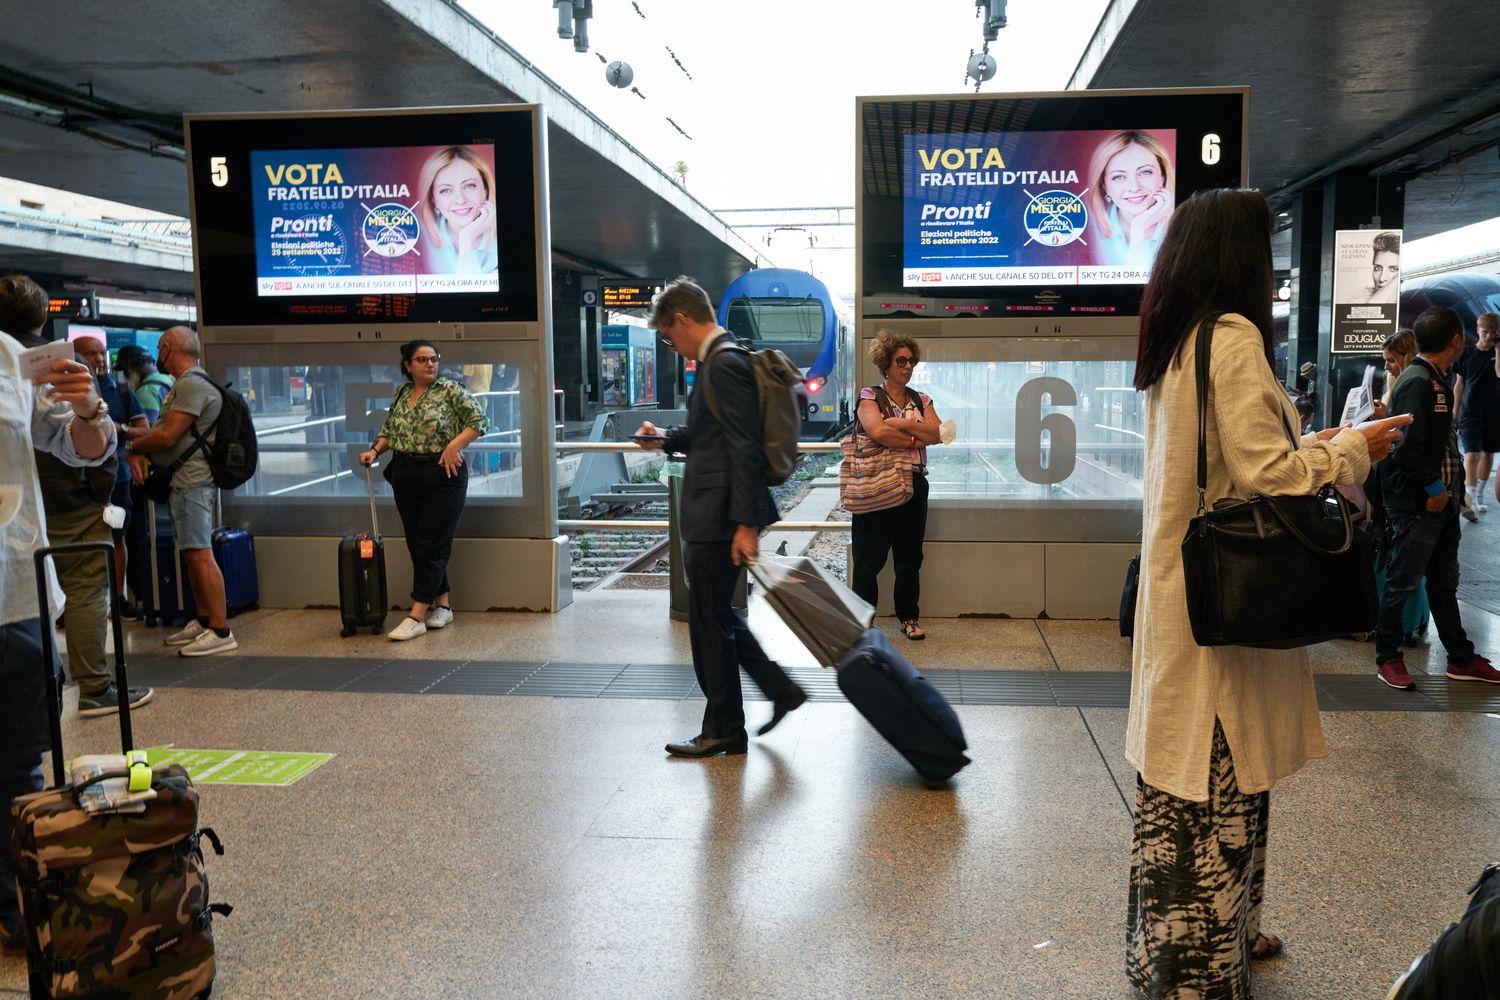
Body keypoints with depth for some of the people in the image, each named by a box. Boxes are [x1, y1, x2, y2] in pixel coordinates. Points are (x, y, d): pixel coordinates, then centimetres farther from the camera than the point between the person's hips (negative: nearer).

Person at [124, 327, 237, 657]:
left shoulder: (191, 385, -14)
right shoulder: (184, 384, 20)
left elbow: (168, 436, -18)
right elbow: (162, 430, 18)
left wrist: (132, 446, -1)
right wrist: (140, 454, 0)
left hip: (191, 483, -11)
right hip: (185, 481, 11)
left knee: (200, 555, -13)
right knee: (192, 554, 14)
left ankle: (220, 631, -13)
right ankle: (203, 622, 21)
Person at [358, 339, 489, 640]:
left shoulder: (450, 390, -5)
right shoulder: (400, 394, 11)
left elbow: (479, 421, -8)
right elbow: (388, 430, 21)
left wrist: (453, 446, -17)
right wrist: (374, 451, 4)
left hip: (443, 477, -6)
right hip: (405, 479, 6)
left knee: (431, 547, -6)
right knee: (416, 545, 9)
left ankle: (417, 617, -6)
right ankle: (443, 606, 21)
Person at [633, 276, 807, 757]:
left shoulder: (724, 363, -17)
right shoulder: (721, 359, 14)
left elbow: (745, 447, -23)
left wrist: (745, 524, -24)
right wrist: (667, 439, 15)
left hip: (719, 518, -10)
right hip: (711, 517, 10)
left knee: (709, 621, 2)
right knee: (717, 614, 19)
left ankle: (723, 730, 16)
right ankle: (780, 689, 27)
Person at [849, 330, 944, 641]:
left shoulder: (921, 401, 14)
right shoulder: (870, 397, -2)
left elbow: (938, 433, -3)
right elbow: (878, 431, -23)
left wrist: (902, 424, -12)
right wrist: (915, 440, -11)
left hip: (914, 484, 6)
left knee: (910, 556, 13)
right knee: (869, 558, -1)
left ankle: (909, 617, 24)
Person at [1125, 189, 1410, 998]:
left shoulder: (1175, 342, 13)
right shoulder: (1233, 336, -15)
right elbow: (1265, 475, -18)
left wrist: (1316, 447, 24)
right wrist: (1354, 450, -2)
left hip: (1181, 585, 9)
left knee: (1188, 769, 17)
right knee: (1223, 778, 1)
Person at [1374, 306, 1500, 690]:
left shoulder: (1437, 381, 13)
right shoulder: (1417, 382, -17)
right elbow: (1409, 445, -24)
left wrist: (1451, 486, 9)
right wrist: (1433, 488, -16)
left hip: (1442, 500, 10)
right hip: (1417, 503, -10)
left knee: (1444, 582, 17)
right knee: (1403, 582, 0)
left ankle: (1461, 659, 26)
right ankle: (1387, 658, 11)